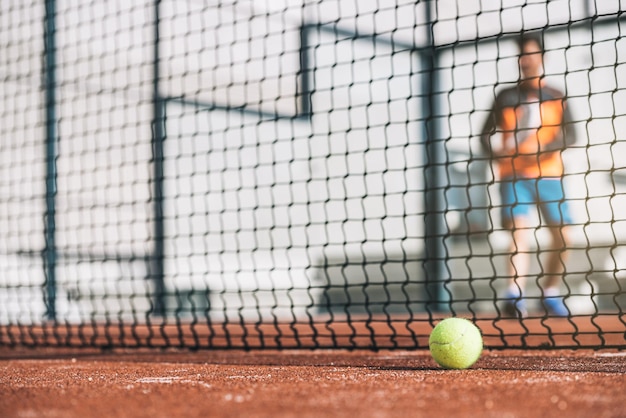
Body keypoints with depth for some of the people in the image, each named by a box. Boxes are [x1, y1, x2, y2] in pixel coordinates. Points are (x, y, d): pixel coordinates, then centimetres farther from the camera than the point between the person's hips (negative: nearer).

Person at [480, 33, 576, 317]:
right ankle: (515, 295, -31)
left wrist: (547, 148, -17)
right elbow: (487, 134, 6)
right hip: (514, 176, -2)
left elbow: (569, 135, 2)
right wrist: (496, 150, -16)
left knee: (562, 234, -1)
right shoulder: (506, 97, 9)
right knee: (520, 231, -20)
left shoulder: (556, 98, 11)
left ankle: (550, 293, 17)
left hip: (548, 175, 2)